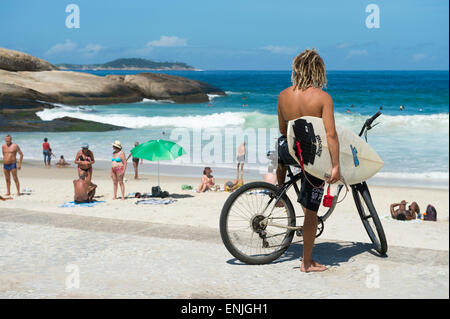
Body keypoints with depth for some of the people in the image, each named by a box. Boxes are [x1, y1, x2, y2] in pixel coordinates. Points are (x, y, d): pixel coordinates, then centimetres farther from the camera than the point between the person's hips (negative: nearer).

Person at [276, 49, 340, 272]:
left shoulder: (283, 95, -4)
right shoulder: (322, 97, -15)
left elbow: (282, 130, 8)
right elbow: (331, 134, -20)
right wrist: (335, 166, -16)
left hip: (290, 151, 3)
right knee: (311, 210, 7)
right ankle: (307, 262, 15)